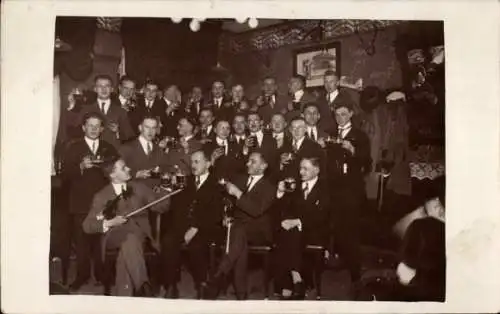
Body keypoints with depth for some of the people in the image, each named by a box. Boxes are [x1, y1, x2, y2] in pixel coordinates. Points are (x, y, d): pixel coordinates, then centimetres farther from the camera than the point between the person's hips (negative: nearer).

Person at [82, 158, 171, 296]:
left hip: (139, 234, 1)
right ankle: (143, 287, -36)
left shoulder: (139, 187, 14)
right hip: (114, 235, -1)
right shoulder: (101, 196, 9)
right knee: (130, 239, -36)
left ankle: (124, 294, -30)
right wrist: (109, 223, -12)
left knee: (128, 244, -35)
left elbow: (161, 206, 10)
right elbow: (87, 226, 5)